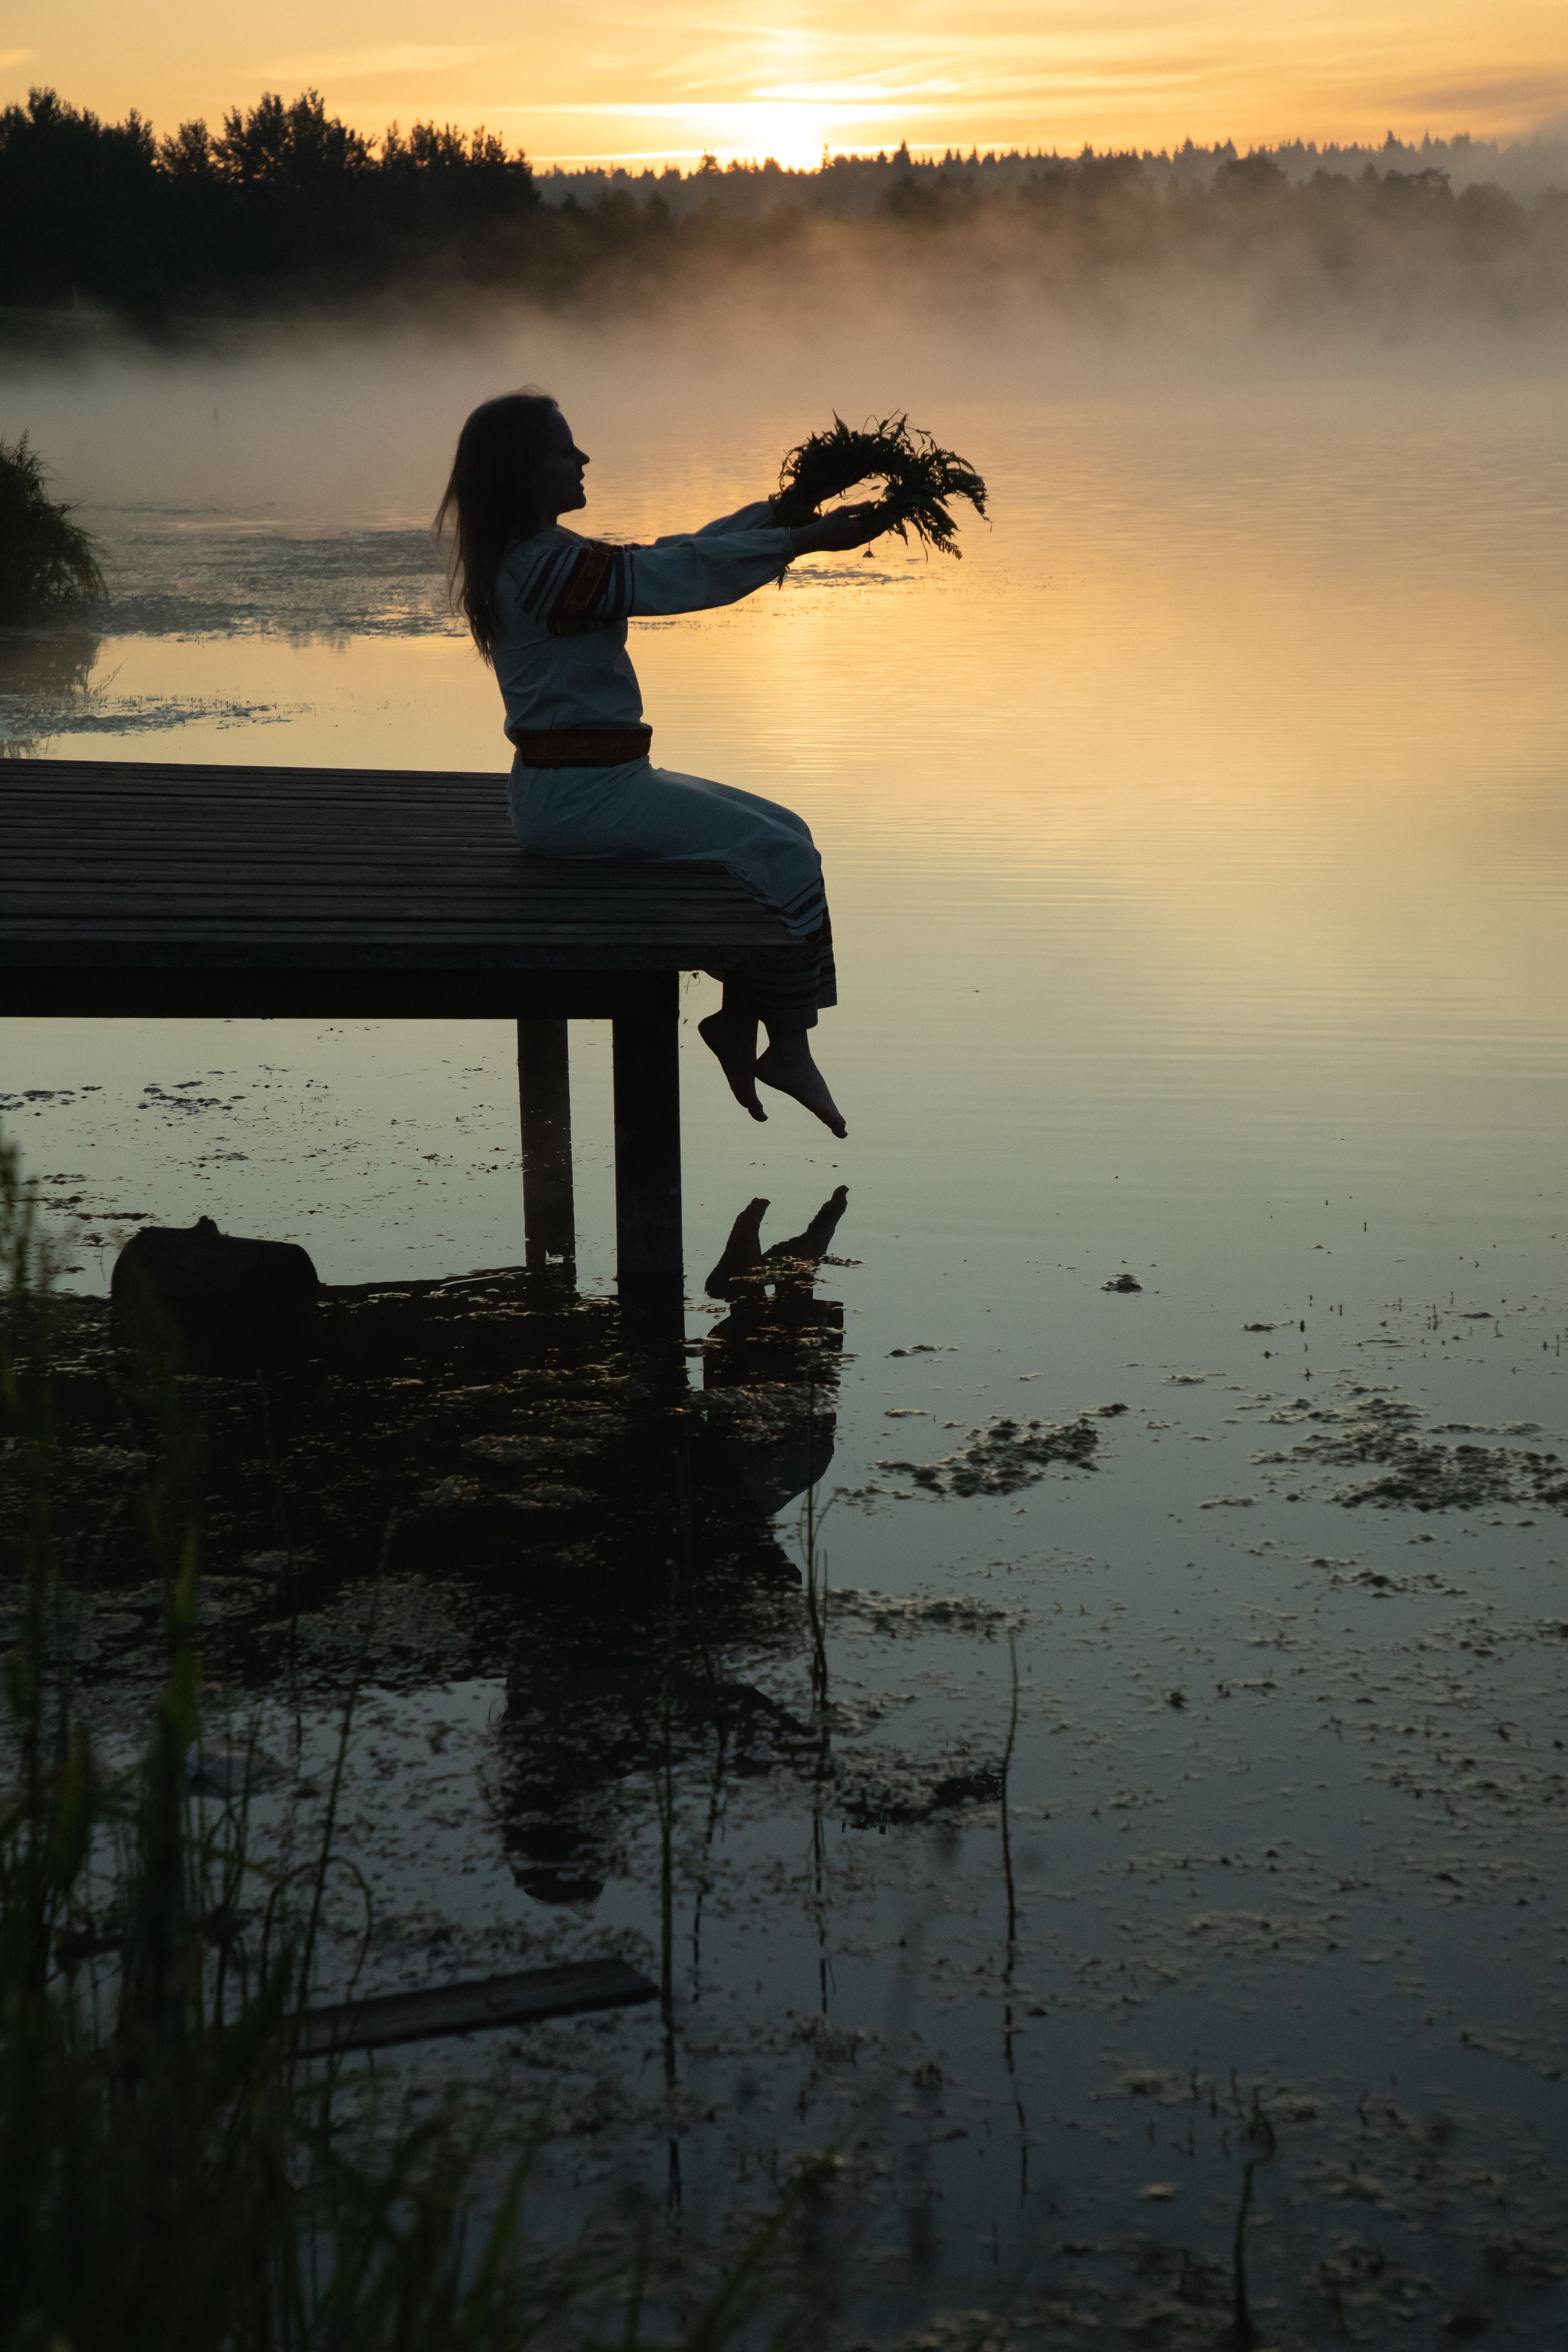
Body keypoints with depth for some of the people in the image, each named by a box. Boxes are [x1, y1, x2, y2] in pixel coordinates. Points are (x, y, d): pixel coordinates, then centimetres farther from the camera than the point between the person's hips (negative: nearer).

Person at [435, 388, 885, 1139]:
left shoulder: (543, 559, 13)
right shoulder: (547, 566, -19)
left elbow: (669, 558, 17)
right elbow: (685, 574, -21)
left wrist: (775, 510, 13)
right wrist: (804, 540, -17)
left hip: (603, 780, 11)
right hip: (578, 793, -11)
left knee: (781, 833, 10)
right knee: (779, 852, -11)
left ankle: (740, 1018, 10)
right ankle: (788, 1048, -1)